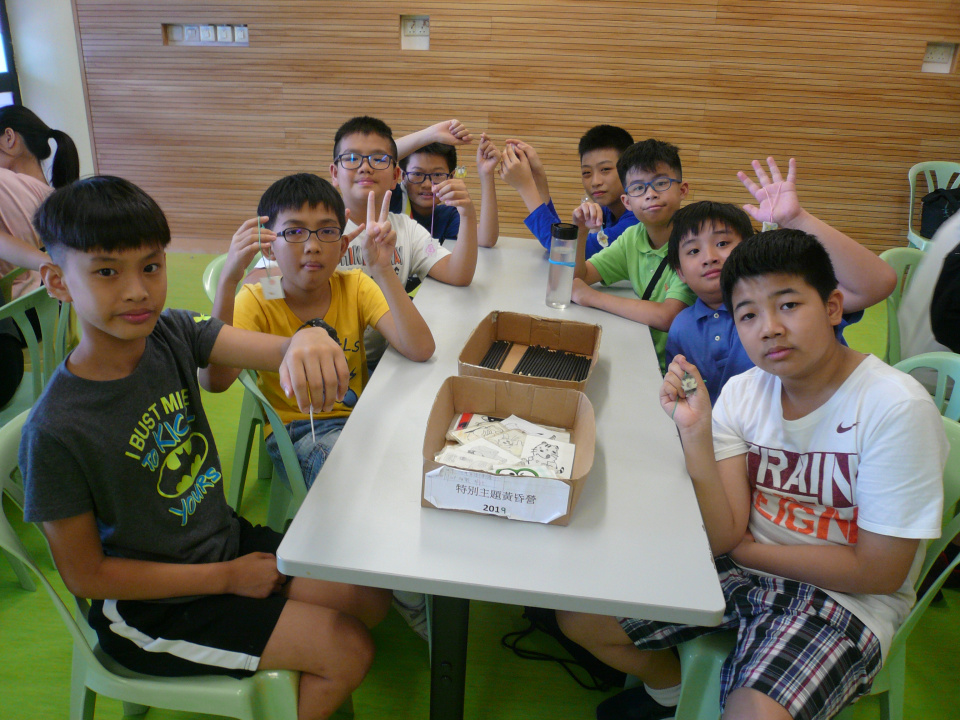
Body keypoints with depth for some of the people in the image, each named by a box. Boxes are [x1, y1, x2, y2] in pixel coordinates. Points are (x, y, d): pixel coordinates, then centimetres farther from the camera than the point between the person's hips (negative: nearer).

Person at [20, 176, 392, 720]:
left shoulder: (173, 334, -12)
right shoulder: (57, 430, -26)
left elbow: (274, 350, -26)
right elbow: (84, 573, -16)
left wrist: (308, 340, -52)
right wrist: (228, 577, -13)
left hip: (228, 540, 6)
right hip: (154, 608, -5)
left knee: (372, 599, 8)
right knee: (351, 651, -7)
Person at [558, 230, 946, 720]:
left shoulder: (896, 407, -21)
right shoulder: (742, 393, -5)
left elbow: (879, 572, -16)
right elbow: (724, 538, -11)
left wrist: (748, 549, -9)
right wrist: (696, 432, -23)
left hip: (845, 596, -4)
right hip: (743, 569, 5)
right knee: (579, 617, 1)